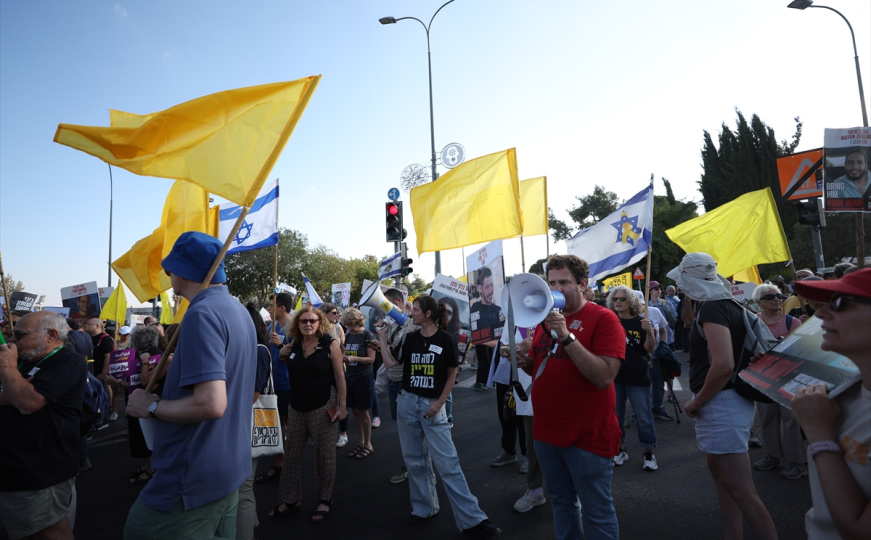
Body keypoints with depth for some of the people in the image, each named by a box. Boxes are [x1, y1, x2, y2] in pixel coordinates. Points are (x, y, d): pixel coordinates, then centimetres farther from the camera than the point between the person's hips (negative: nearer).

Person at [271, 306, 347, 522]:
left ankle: (325, 499, 22)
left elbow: (340, 376, -9)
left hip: (323, 407, -5)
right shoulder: (294, 345, 3)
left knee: (324, 454, 5)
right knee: (292, 453, 11)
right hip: (296, 407, 5)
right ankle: (290, 498, 27)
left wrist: (342, 405, -11)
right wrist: (283, 356, 1)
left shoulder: (330, 344, -10)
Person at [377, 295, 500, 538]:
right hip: (407, 401, 4)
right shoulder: (410, 338, 3)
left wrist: (440, 402, -10)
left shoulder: (445, 339, -8)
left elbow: (452, 374, -3)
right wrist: (382, 338, 2)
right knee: (414, 458, 12)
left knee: (447, 461, -5)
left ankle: (472, 518, 4)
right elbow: (390, 363, 7)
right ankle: (424, 507, 29)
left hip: (432, 404, -4)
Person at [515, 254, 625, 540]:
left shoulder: (603, 318, -13)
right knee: (561, 503, 21)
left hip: (587, 436, -6)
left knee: (598, 512, 9)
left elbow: (605, 377, -24)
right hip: (546, 431, 6)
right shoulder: (546, 317, 7)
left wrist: (566, 336, -29)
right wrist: (523, 360, -5)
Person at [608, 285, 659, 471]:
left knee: (644, 416, 4)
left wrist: (650, 332, -24)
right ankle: (620, 449, 27)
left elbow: (650, 349, -8)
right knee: (616, 415, 12)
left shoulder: (641, 322, -3)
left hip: (637, 378, -2)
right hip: (614, 376, 2)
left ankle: (648, 452, 19)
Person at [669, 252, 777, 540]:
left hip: (722, 404, -11)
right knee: (719, 469, 22)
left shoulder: (712, 307, -19)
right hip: (729, 400, 11)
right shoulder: (729, 303, 10)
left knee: (742, 491, -4)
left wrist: (697, 401, -17)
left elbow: (723, 365, -29)